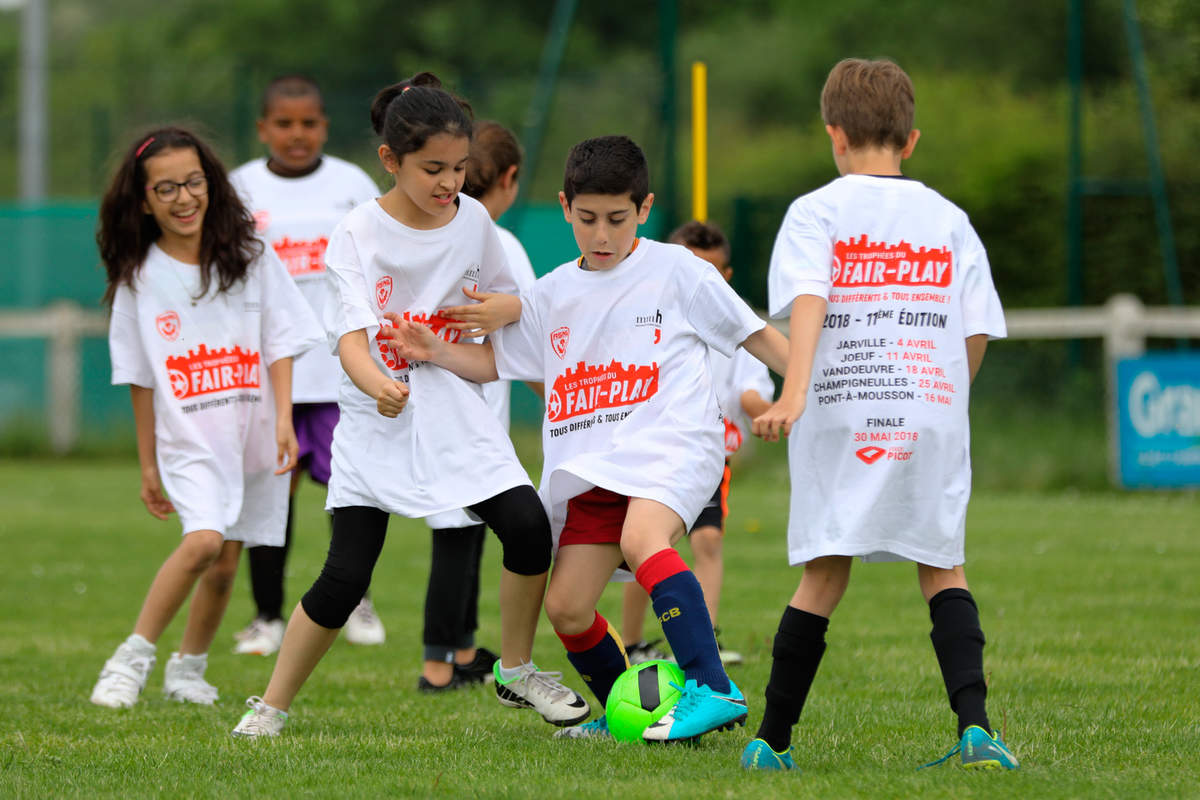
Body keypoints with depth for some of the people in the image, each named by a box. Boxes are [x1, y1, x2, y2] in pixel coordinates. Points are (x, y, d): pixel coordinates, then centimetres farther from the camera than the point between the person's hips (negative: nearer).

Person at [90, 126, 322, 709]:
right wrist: (147, 464, 7)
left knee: (224, 564, 4)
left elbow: (280, 344, 3)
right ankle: (133, 657, -12)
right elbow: (141, 378, 6)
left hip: (254, 435, 2)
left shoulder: (249, 258, 2)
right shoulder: (139, 278, 1)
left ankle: (188, 667, 24)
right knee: (203, 541, -23)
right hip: (189, 439, -2)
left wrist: (285, 421, -9)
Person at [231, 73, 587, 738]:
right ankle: (271, 708, 7)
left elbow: (503, 294, 19)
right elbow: (351, 338, -22)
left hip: (456, 411, 3)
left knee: (527, 526, -16)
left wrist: (505, 306, -7)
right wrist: (379, 385, -44)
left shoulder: (473, 219, 2)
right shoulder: (358, 234, -11)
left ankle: (516, 674, 5)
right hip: (376, 420, -3)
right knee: (345, 577, -9)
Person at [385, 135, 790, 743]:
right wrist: (438, 353, 4)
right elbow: (493, 360, 23)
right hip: (591, 465, 6)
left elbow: (755, 335, 7)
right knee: (566, 607, -2)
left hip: (670, 444, -6)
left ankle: (713, 691, -41)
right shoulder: (553, 294, 16)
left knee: (642, 539, -35)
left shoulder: (676, 271, 3)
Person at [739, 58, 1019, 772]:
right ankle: (975, 724, -7)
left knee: (825, 575, 3)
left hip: (840, 417, -2)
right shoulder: (950, 221, 11)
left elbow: (808, 300, -13)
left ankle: (773, 740, 4)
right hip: (933, 417, 2)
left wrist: (793, 393, -24)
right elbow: (977, 333, 9)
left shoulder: (816, 212, 3)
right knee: (943, 569, 11)